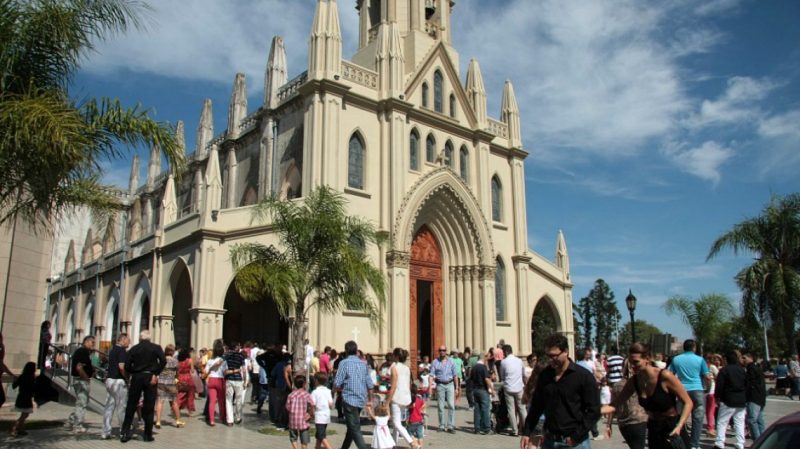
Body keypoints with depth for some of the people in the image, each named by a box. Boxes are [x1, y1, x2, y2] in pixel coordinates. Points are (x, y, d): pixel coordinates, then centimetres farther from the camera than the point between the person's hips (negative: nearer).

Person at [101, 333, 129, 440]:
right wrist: (127, 377, -12)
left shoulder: (113, 350, 15)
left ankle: (106, 432, 9)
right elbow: (121, 366, -24)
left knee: (109, 406, 8)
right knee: (122, 407, 0)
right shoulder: (122, 350, -13)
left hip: (109, 379, 8)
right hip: (119, 380, -8)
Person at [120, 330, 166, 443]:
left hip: (136, 378, 1)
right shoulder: (156, 347, 1)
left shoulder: (134, 349, 5)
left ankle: (124, 433, 9)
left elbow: (127, 365, -2)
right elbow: (163, 361, -13)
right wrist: (156, 374, -7)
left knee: (131, 406, 10)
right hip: (150, 377, -1)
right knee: (149, 407, 5)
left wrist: (133, 373, 13)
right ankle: (148, 435, 8)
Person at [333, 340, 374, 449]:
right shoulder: (363, 364, 8)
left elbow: (337, 384, -12)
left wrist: (342, 387, 10)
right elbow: (370, 385, 8)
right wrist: (370, 400, 20)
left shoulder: (344, 363, -7)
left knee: (355, 429, -6)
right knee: (352, 427, 21)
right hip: (361, 400, 6)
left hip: (349, 399, -6)